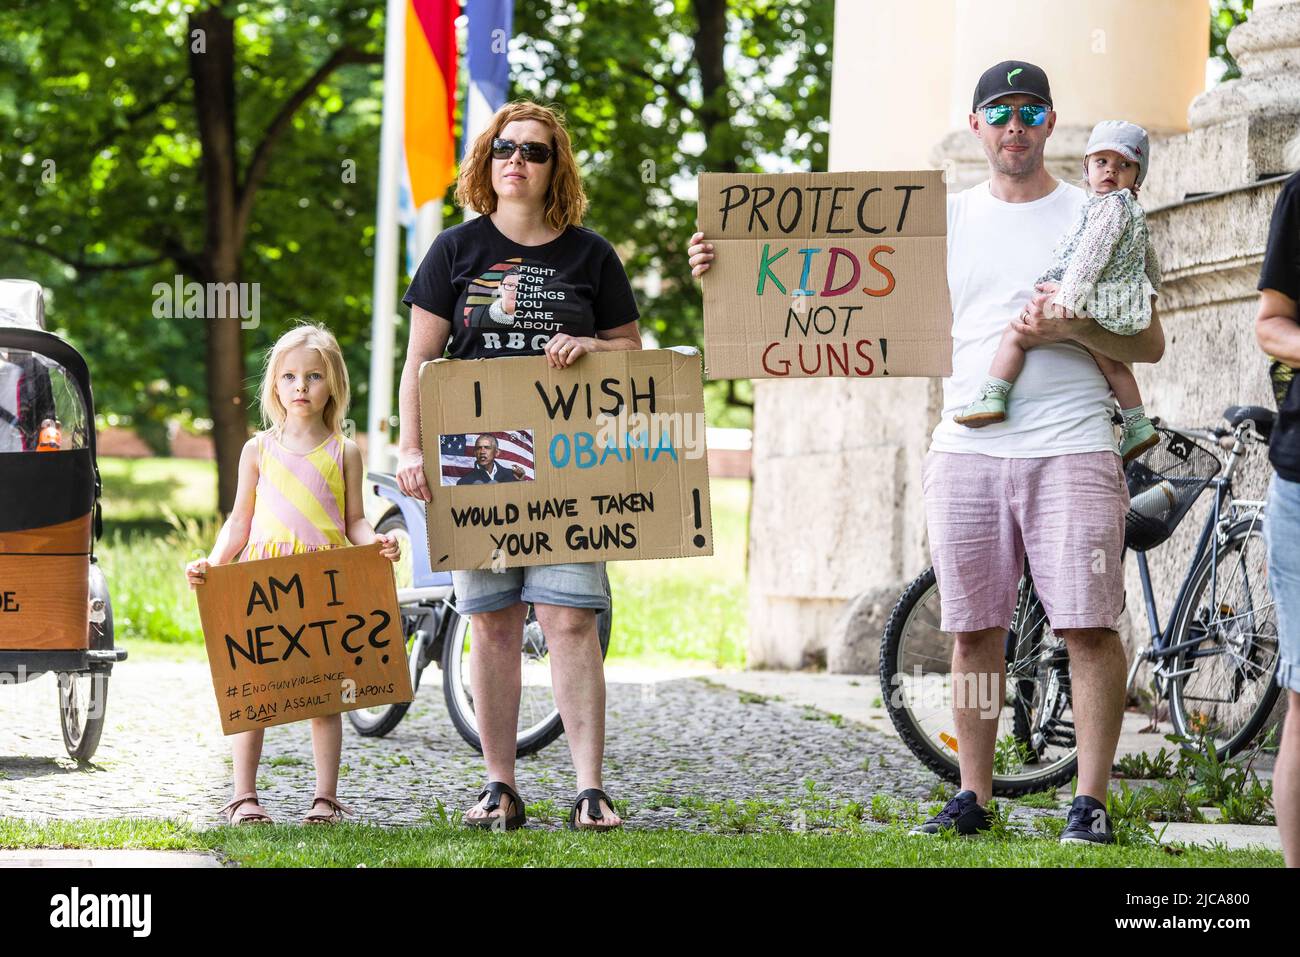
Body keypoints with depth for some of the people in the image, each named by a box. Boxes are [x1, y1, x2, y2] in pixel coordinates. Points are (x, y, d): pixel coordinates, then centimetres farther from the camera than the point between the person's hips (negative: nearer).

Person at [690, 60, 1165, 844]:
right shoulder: (947, 220, 14)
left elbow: (1150, 344, 6)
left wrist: (1071, 329, -12)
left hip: (1070, 449, -3)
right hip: (966, 449, 3)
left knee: (1088, 625, -7)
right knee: (975, 629, 5)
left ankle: (1091, 802, -1)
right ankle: (974, 796, 13)